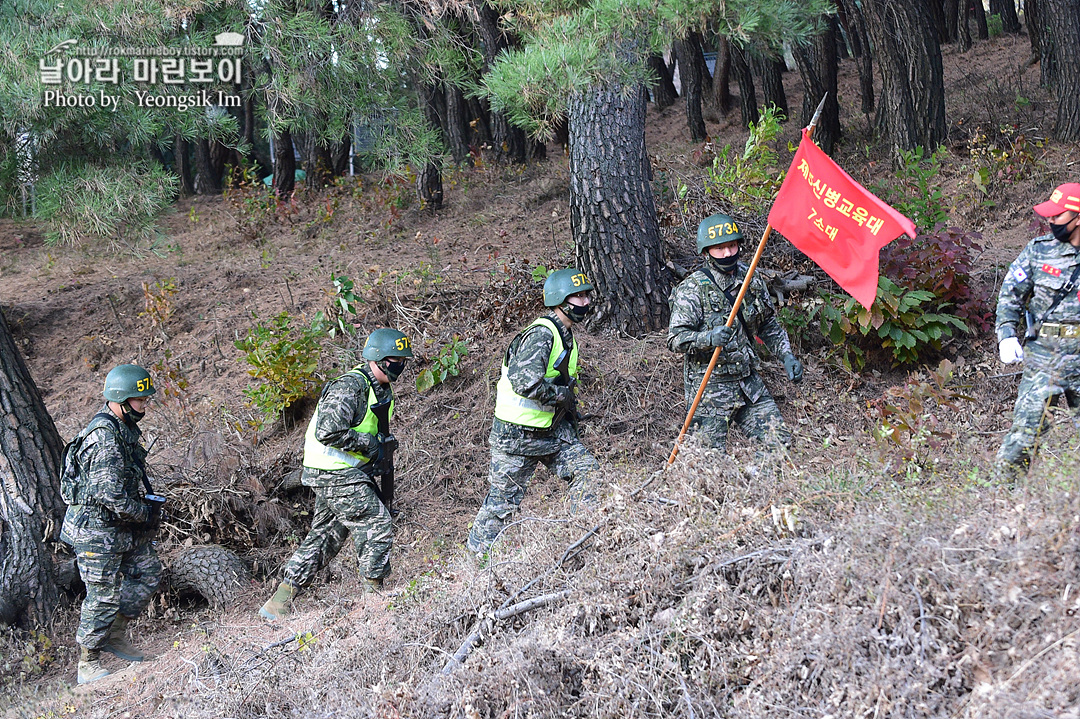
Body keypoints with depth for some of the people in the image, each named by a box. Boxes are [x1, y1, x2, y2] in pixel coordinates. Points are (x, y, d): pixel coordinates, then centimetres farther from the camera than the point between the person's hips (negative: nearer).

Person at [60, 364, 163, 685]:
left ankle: (115, 634, 25)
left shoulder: (122, 427, 8)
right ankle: (88, 664, 12)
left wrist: (147, 502, 14)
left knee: (148, 571, 15)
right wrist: (145, 513, -15)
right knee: (103, 596, -1)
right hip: (98, 529, -10)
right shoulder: (104, 437, -25)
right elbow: (110, 493, -29)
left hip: (122, 526, 10)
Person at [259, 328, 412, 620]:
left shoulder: (381, 389, 13)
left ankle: (278, 604, 15)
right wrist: (369, 443, -20)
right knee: (377, 526, -8)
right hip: (336, 474, -10)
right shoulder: (350, 386, -19)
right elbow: (328, 431, -28)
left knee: (325, 536, 11)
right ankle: (373, 597, 3)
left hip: (348, 472, 10)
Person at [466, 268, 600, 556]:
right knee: (504, 499, 1)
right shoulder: (541, 334, -21)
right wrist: (563, 395, -20)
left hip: (551, 430, 8)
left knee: (587, 469, -4)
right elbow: (525, 382, -34)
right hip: (517, 435, -8)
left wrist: (570, 413, 13)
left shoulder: (565, 335, 10)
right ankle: (475, 554, 16)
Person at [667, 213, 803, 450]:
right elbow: (676, 339, -17)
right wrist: (708, 338, -34)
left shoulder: (751, 280, 6)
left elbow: (769, 325, 19)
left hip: (748, 384, 5)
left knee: (780, 442, 0)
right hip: (709, 387, -5)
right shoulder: (692, 289, -12)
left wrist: (787, 356, 6)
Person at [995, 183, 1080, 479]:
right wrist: (1007, 333, -6)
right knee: (1027, 423, -8)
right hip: (1044, 353, -1)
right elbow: (1011, 293, 6)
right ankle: (1007, 481, -1)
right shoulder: (1038, 250, 3)